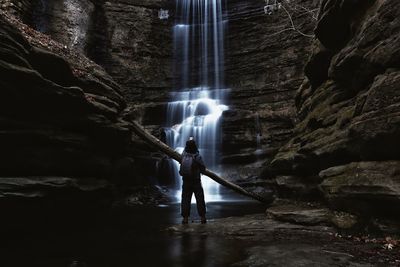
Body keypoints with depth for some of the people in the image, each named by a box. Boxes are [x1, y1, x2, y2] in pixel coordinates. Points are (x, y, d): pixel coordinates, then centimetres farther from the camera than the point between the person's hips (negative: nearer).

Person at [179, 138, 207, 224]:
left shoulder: (183, 155, -5)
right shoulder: (197, 157, -16)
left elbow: (186, 149, 20)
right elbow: (203, 169, -7)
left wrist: (189, 141, 33)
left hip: (186, 182, 2)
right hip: (196, 182, -2)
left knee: (185, 200, 7)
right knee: (200, 200, 8)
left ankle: (185, 218, 6)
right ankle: (203, 217, 13)